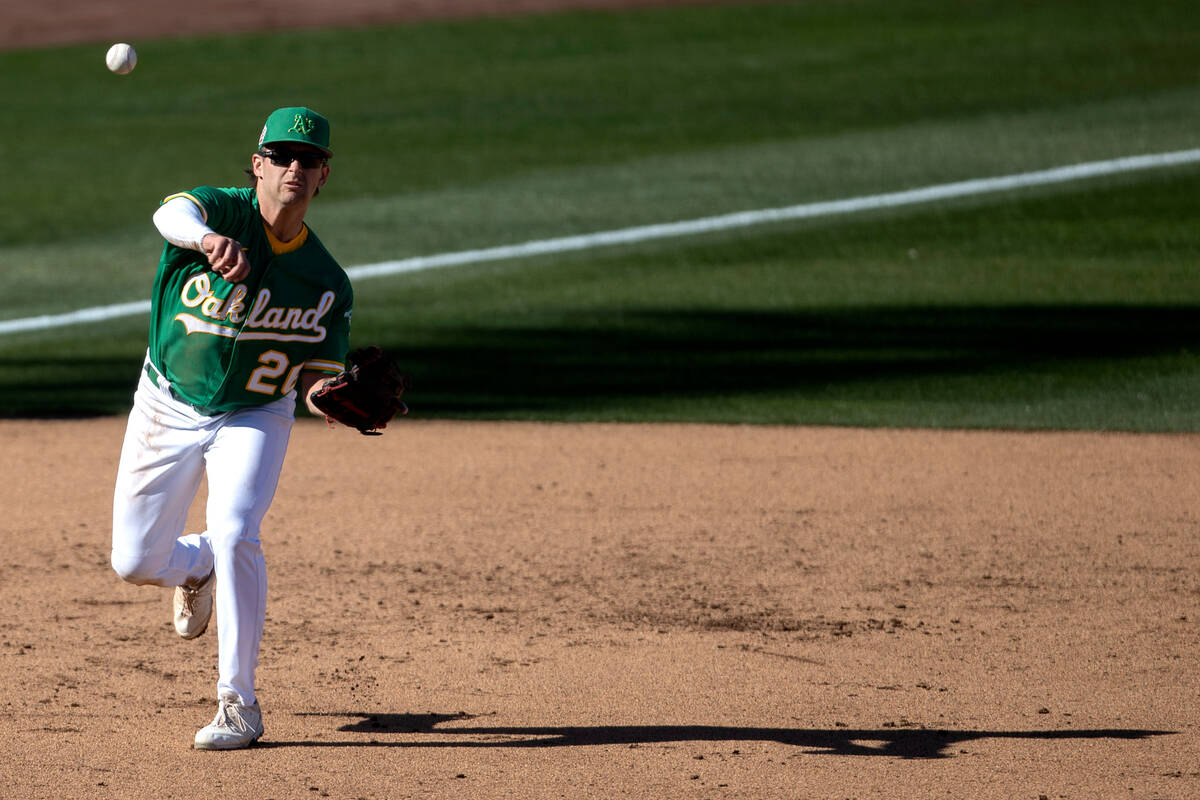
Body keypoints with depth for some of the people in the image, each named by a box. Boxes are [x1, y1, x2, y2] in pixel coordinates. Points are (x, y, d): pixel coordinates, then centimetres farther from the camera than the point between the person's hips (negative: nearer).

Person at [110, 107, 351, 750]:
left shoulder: (328, 284, -12)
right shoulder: (224, 212, -20)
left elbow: (315, 375, -6)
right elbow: (171, 213, -45)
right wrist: (207, 239, -69)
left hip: (254, 416, -1)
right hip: (168, 406, 1)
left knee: (234, 535, -24)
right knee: (135, 560, 4)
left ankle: (238, 703, -14)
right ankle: (198, 568, 43)